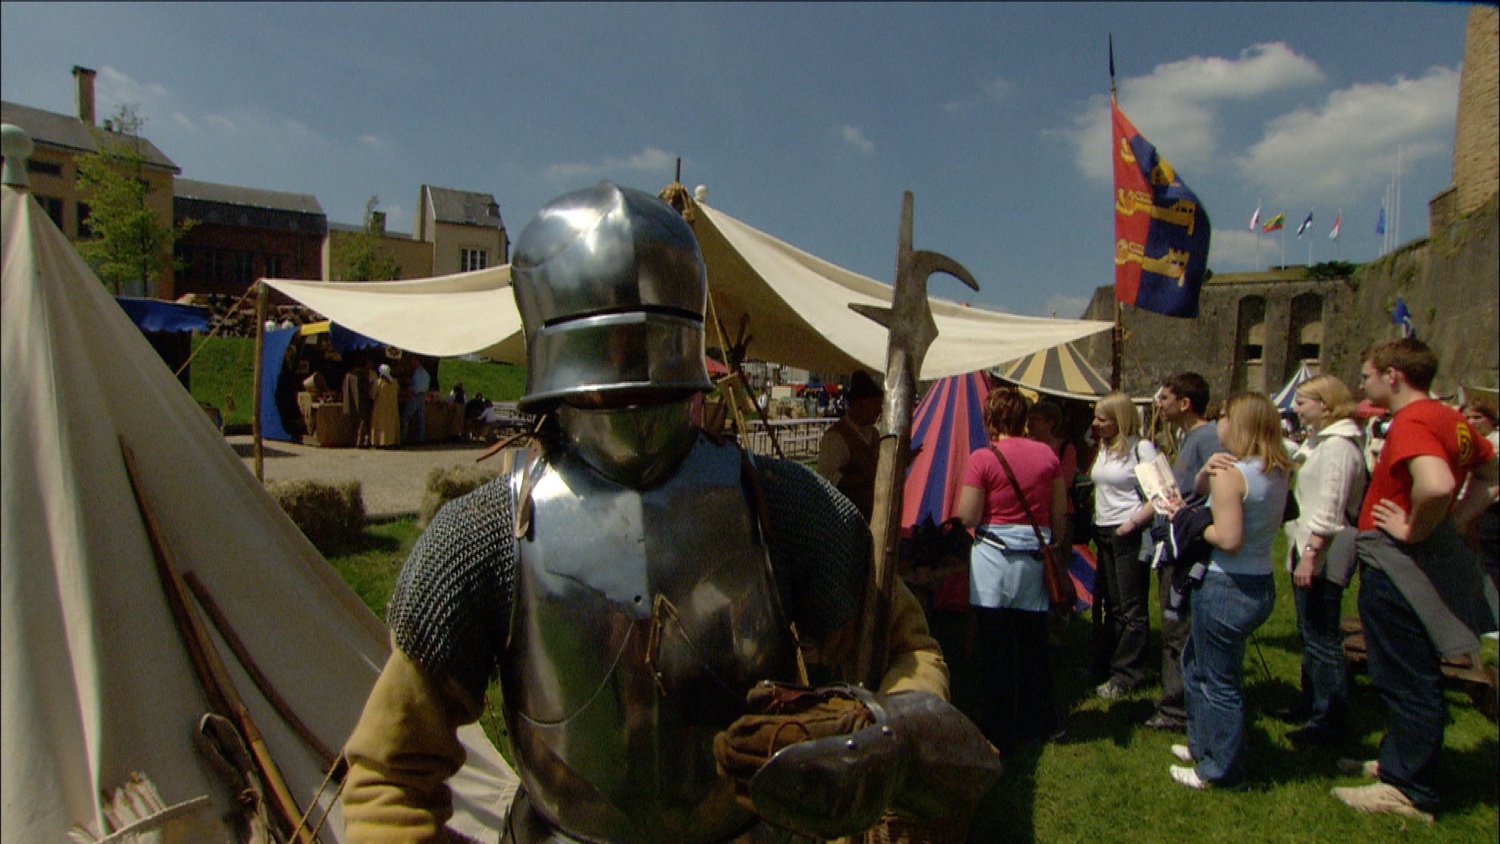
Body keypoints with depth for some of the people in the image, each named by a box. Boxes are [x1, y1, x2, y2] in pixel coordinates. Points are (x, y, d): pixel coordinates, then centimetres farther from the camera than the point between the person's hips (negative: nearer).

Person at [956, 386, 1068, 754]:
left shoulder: (982, 459, -12)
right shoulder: (1047, 454, 2)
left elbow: (967, 517, -13)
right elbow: (1059, 511, 7)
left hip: (994, 558, -5)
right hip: (1036, 557, 5)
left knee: (996, 648, 4)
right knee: (1033, 643, 18)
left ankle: (1000, 733, 12)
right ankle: (1039, 722, 31)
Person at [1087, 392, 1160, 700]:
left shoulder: (1141, 448, -11)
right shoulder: (1104, 447, 13)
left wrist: (1132, 523, -19)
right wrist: (1096, 525, 12)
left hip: (1129, 535, -8)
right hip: (1104, 533, 8)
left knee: (1132, 608, 0)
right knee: (1111, 603, 15)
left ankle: (1126, 675, 6)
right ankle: (1107, 661, 25)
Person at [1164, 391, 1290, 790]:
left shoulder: (1230, 473, -20)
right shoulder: (1278, 472, 8)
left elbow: (1228, 539, -26)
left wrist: (1186, 518, -12)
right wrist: (1205, 476, -2)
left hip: (1226, 589, -10)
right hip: (1261, 584, 10)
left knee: (1219, 681, 6)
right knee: (1195, 661, 25)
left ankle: (1221, 770, 21)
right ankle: (1203, 744, 38)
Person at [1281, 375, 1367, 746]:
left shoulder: (1338, 447, -19)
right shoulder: (1319, 438, 14)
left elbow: (1329, 510, -24)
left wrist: (1310, 555, -25)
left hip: (1324, 558, -11)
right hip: (1307, 551, 11)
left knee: (1322, 640, -2)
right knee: (1310, 635, 20)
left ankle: (1329, 722, 8)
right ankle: (1311, 705, 33)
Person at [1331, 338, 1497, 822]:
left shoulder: (1412, 423, -22)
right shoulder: (1451, 420, 9)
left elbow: (1435, 485, -39)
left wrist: (1414, 531, -22)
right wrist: (1455, 521, 13)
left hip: (1398, 565, -10)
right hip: (1429, 562, 10)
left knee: (1407, 680, 2)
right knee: (1413, 676, 21)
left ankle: (1409, 792, 15)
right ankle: (1399, 762, 37)